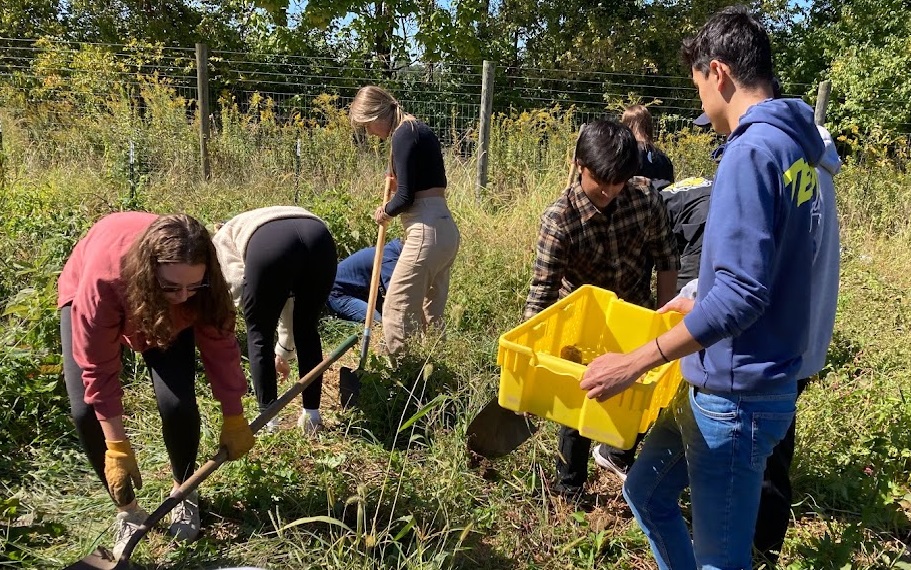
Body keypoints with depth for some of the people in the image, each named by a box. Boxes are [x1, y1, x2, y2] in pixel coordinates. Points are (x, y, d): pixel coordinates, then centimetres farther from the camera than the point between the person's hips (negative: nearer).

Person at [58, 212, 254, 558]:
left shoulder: (201, 278, -36)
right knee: (86, 411, -17)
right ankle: (127, 510, 4)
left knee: (178, 403, -18)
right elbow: (98, 368, -34)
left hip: (168, 316, 1)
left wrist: (234, 419, -16)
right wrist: (117, 448, -32)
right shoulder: (103, 277, -43)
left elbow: (220, 345, -22)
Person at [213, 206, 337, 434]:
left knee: (259, 335, 17)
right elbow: (288, 300, 47)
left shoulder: (222, 238, 35)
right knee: (307, 331, 24)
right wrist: (284, 351, 55)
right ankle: (312, 415, 31)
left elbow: (237, 283, 11)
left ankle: (268, 420, 23)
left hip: (269, 244, -5)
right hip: (320, 238, 5)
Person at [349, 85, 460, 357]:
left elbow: (405, 197, -15)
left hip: (427, 232, -10)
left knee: (397, 309, -3)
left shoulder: (404, 134, -11)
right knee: (430, 314, 13)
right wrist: (398, 181, 11)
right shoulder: (420, 130, 17)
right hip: (444, 230, 10)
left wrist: (385, 211, 3)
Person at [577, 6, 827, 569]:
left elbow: (741, 295, -27)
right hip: (721, 384, 10)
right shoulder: (793, 144, 9)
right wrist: (701, 302, 27)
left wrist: (633, 362, -25)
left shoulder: (753, 150, -21)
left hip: (735, 396, -10)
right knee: (647, 493, 22)